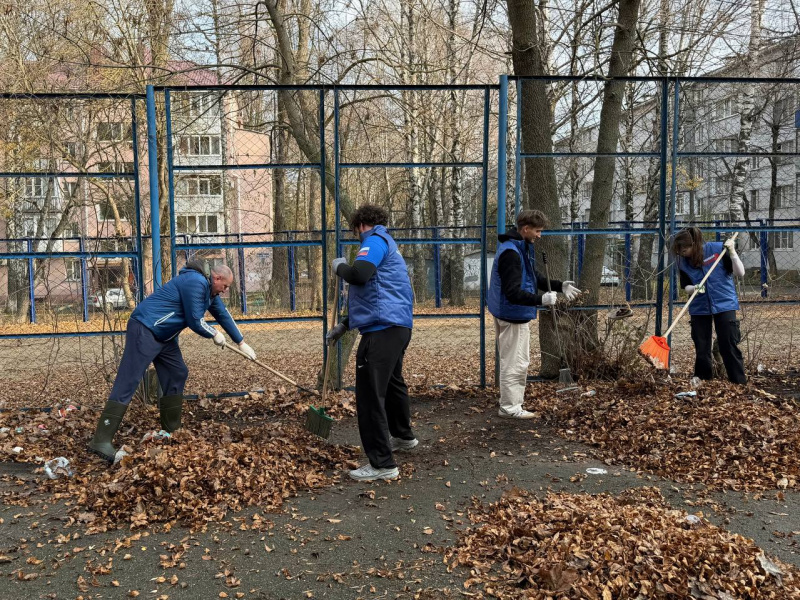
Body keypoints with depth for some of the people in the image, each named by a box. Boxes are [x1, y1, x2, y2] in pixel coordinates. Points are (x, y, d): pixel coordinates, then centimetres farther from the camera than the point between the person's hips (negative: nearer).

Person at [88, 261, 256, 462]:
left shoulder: (209, 289, 15)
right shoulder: (196, 282, -17)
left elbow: (223, 314, 25)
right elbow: (195, 321, -17)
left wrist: (241, 343, 30)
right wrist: (214, 335, 1)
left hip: (164, 335, 11)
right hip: (145, 330, -11)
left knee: (177, 375, 11)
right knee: (128, 382, -14)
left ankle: (171, 431, 19)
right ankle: (101, 441, -16)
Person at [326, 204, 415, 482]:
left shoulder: (375, 240, -6)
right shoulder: (387, 244, 25)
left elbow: (359, 274, -26)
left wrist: (340, 266, -4)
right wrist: (344, 324, 28)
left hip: (382, 330, -11)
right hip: (398, 326, 11)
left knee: (370, 396, -9)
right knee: (392, 382, 28)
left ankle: (382, 464, -6)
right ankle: (403, 436, 48)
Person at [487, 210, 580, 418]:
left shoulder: (521, 248, 10)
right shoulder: (510, 252, -23)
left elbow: (534, 277, 19)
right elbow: (513, 293, -27)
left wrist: (560, 286, 9)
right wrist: (541, 300, -31)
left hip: (514, 314, 11)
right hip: (513, 315, -11)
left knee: (516, 361, 18)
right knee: (514, 362, -2)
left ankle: (512, 403, 28)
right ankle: (509, 407, 8)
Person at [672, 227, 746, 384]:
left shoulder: (718, 248, -12)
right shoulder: (683, 262, -3)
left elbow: (740, 273, -9)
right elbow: (686, 286, 1)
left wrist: (732, 252, -21)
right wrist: (694, 288, -21)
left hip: (724, 304, -3)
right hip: (699, 308, 3)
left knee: (729, 346, -3)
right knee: (701, 349, 6)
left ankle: (740, 384, 5)